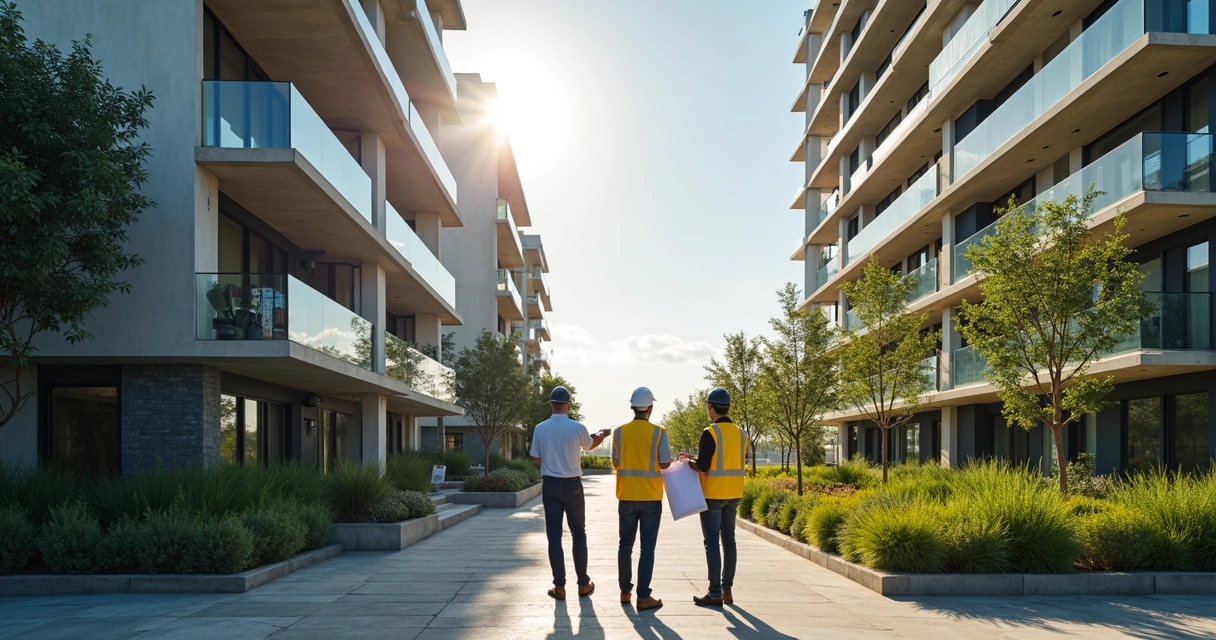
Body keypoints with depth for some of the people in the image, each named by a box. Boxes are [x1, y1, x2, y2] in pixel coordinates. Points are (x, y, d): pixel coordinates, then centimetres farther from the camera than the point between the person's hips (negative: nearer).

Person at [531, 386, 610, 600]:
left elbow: (537, 459, 4)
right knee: (578, 534, 11)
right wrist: (602, 434, 32)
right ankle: (583, 584, 17)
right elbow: (591, 445, 11)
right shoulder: (577, 428, -10)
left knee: (554, 536, 6)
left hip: (550, 485, 1)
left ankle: (559, 586, 7)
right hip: (572, 485, -1)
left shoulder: (540, 429, -5)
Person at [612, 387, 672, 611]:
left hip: (626, 496, 3)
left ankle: (625, 591, 22)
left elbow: (616, 463, 4)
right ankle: (643, 596, 0)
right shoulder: (658, 432, -10)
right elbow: (665, 464, -8)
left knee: (625, 544, 14)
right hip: (651, 497, -3)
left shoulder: (619, 431, -2)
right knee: (647, 547, 2)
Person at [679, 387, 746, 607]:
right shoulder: (740, 433, 7)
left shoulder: (710, 433, -15)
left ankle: (715, 594, -1)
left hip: (713, 495, -7)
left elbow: (702, 466, -18)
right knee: (728, 541, 12)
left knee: (712, 543, -2)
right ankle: (727, 590, 18)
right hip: (733, 495, 7)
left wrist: (686, 461, 2)